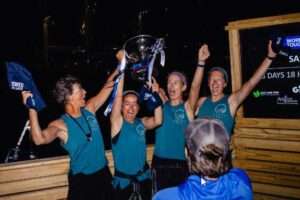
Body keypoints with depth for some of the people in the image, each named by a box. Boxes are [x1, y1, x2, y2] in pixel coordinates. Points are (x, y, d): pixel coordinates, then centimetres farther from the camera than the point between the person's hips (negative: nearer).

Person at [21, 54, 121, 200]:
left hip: (103, 174, 6)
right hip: (81, 180, -6)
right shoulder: (61, 125, -20)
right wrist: (32, 109, -44)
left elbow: (108, 87, 5)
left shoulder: (89, 109, -3)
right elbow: (40, 139, -40)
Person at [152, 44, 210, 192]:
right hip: (159, 163, 2)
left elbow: (195, 87, -17)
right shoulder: (163, 104, 7)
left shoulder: (187, 107, -2)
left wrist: (201, 62, -30)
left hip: (181, 164, -2)